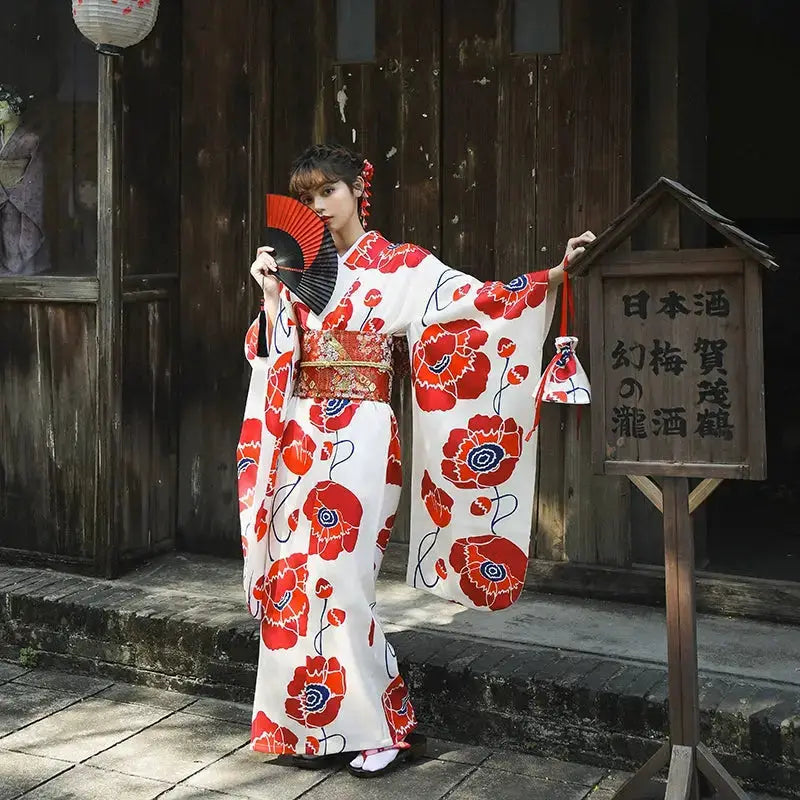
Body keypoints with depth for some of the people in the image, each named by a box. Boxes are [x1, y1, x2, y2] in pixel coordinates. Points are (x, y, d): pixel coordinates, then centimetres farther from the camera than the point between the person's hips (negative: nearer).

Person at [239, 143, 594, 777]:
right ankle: (316, 726, 18)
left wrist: (554, 274, -20)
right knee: (295, 579, 5)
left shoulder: (400, 266, -1)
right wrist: (271, 294, -6)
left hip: (358, 440, -5)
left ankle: (385, 727, 7)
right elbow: (272, 358, 7)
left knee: (337, 583, -9)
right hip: (301, 439, 5)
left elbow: (476, 298, -10)